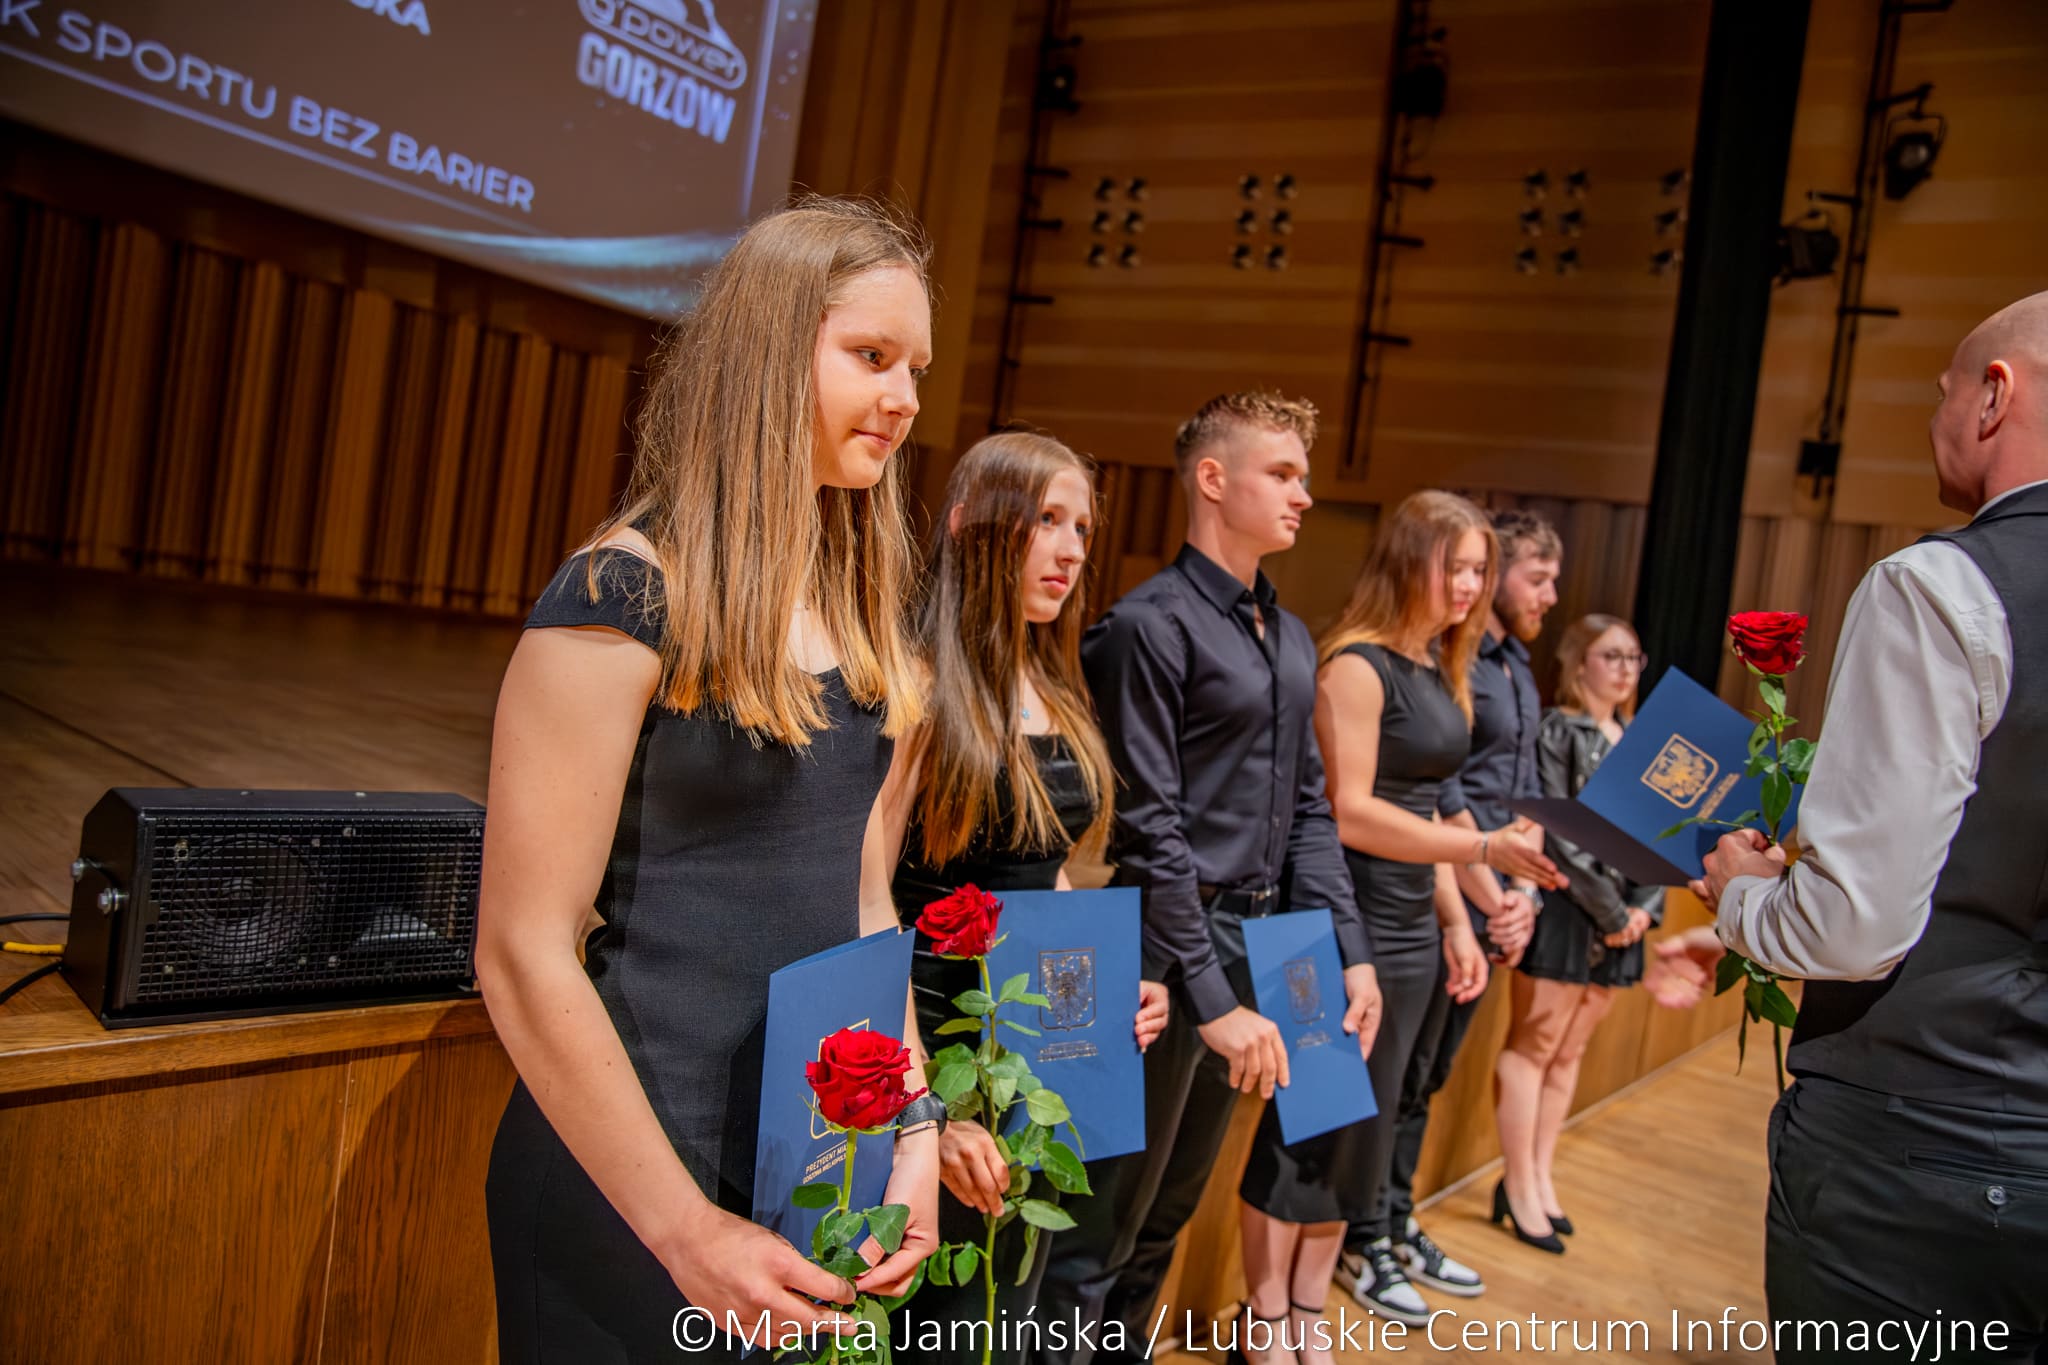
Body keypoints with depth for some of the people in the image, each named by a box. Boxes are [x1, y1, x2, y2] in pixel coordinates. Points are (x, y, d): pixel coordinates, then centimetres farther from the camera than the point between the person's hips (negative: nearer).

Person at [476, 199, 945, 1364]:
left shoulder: (860, 612, 4)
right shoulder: (627, 598, -17)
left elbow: (861, 897, 8)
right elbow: (524, 955, -18)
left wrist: (914, 1131, 0)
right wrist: (687, 1231, -17)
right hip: (638, 1180, -6)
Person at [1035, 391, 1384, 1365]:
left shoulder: (1292, 639, 12)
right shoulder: (1152, 624, -12)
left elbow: (1309, 809, 15)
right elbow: (1151, 829, -17)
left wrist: (1349, 949, 7)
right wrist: (1214, 996, -18)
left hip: (1264, 937, 8)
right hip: (1175, 944, -8)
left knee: (1172, 1208, 20)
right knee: (1104, 1220, 4)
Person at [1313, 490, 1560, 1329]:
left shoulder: (1440, 669, 12)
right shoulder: (1358, 666, -13)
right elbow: (1351, 813, -20)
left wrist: (1453, 918, 12)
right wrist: (1487, 848, -24)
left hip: (1414, 925, 7)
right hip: (1356, 926, -7)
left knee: (1378, 1101, 18)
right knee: (1344, 1107, 2)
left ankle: (1363, 1244, 35)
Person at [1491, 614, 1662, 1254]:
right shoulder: (1558, 730, -7)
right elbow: (1559, 834, -13)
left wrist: (1645, 906, -3)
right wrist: (1610, 910, -13)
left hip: (1621, 920, 7)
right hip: (1564, 910, -7)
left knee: (1570, 1052, 13)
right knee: (1533, 1046, 0)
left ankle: (1540, 1175, 23)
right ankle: (1518, 1186, 8)